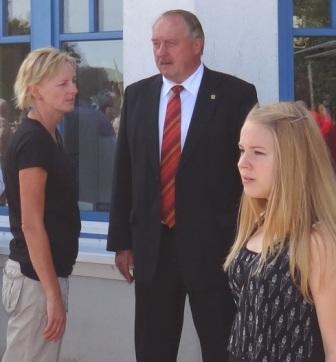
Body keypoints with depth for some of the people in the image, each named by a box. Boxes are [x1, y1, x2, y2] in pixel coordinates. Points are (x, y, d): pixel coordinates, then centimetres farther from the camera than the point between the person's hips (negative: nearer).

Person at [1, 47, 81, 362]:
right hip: (36, 277, -9)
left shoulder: (47, 136, 12)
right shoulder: (33, 141, -17)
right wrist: (53, 294, -21)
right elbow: (31, 224, -20)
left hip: (45, 272, 9)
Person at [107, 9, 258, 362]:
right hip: (151, 245, 4)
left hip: (214, 245, -4)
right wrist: (121, 240, 7)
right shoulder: (137, 95, 8)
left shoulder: (236, 94, -5)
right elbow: (124, 172, 10)